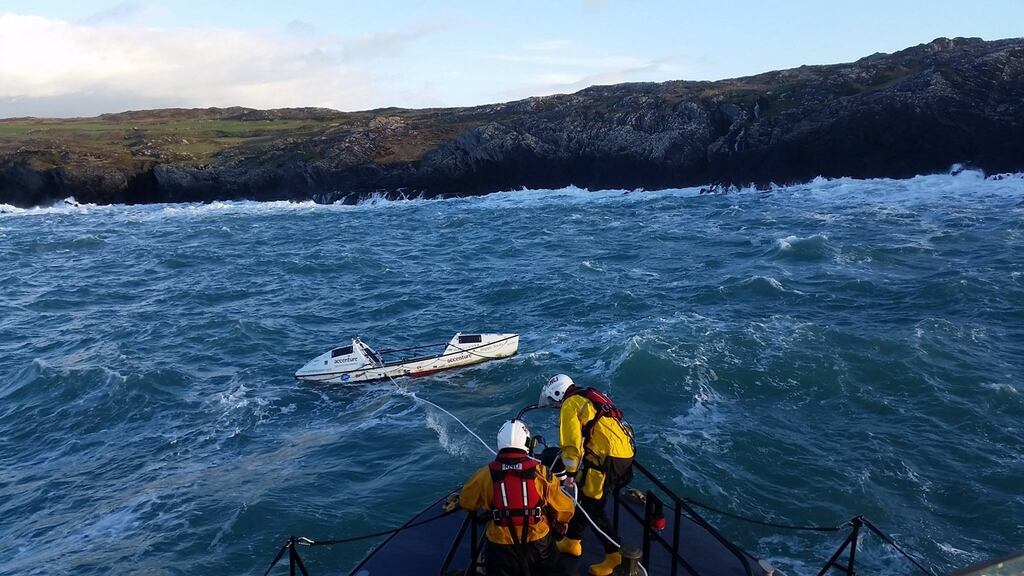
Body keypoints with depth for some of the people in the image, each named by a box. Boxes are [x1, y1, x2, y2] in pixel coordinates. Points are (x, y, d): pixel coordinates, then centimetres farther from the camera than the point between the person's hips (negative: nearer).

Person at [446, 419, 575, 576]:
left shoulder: (485, 475, -10)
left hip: (502, 546, -1)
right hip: (538, 543, 1)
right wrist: (559, 525, 19)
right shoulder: (540, 472, -11)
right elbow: (565, 510, -3)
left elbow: (466, 501, 8)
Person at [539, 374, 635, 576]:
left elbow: (572, 442, -13)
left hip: (608, 459, -9)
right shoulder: (589, 398, 22)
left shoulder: (570, 405, -5)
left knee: (592, 508, 2)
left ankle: (615, 554, 7)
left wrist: (570, 473, -11)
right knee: (583, 497, 19)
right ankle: (572, 541, 29)